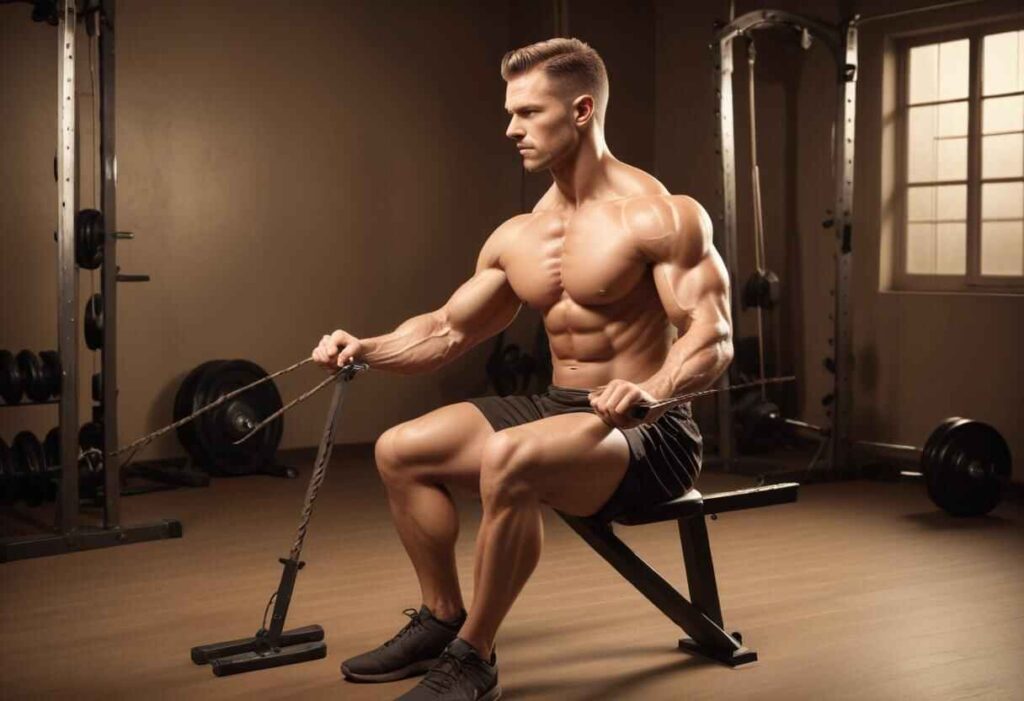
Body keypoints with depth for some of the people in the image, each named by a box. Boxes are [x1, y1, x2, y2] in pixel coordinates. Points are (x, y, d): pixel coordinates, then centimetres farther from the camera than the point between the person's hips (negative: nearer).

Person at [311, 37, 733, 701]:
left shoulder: (658, 216, -15)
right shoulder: (518, 237, 9)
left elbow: (714, 341, -22)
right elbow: (449, 330, 17)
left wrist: (649, 389, -43)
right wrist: (368, 348, -1)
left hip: (649, 429, -8)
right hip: (559, 409, 8)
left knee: (509, 459, -36)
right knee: (401, 450, 1)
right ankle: (441, 618, 14)